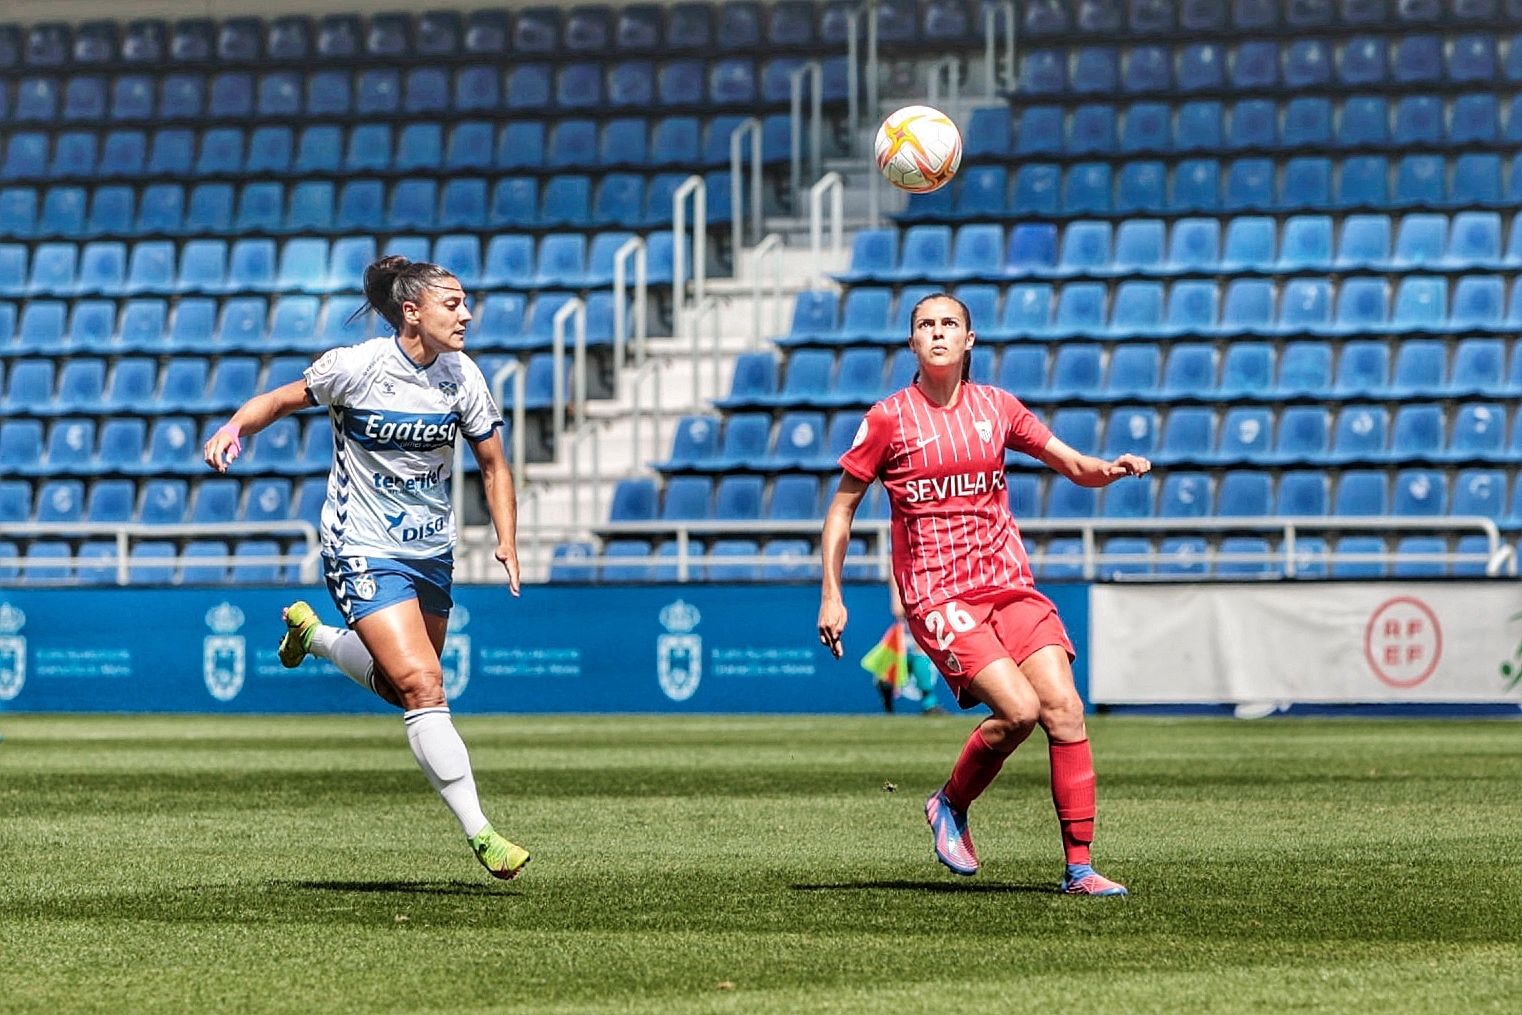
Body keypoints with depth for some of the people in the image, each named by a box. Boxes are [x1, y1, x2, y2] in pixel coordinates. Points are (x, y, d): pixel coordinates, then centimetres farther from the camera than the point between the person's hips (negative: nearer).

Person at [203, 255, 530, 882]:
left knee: (401, 686, 18)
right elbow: (283, 399, -1)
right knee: (423, 687, -18)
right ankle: (480, 835, -16)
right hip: (364, 553, -6)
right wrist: (234, 428, -20)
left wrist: (507, 544, -3)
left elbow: (493, 464, 8)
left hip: (431, 550, 6)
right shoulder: (356, 367, -15)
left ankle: (312, 632, 46)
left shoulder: (461, 375, -2)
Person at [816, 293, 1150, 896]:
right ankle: (950, 806, 6)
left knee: (1064, 708, -12)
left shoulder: (996, 407, 9)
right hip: (938, 596, -4)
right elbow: (842, 507, 7)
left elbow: (1076, 468, 16)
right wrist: (830, 594, 0)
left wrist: (1110, 469, -7)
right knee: (1019, 709, -22)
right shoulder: (889, 418, -1)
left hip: (1009, 584, 4)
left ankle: (1079, 867, -7)